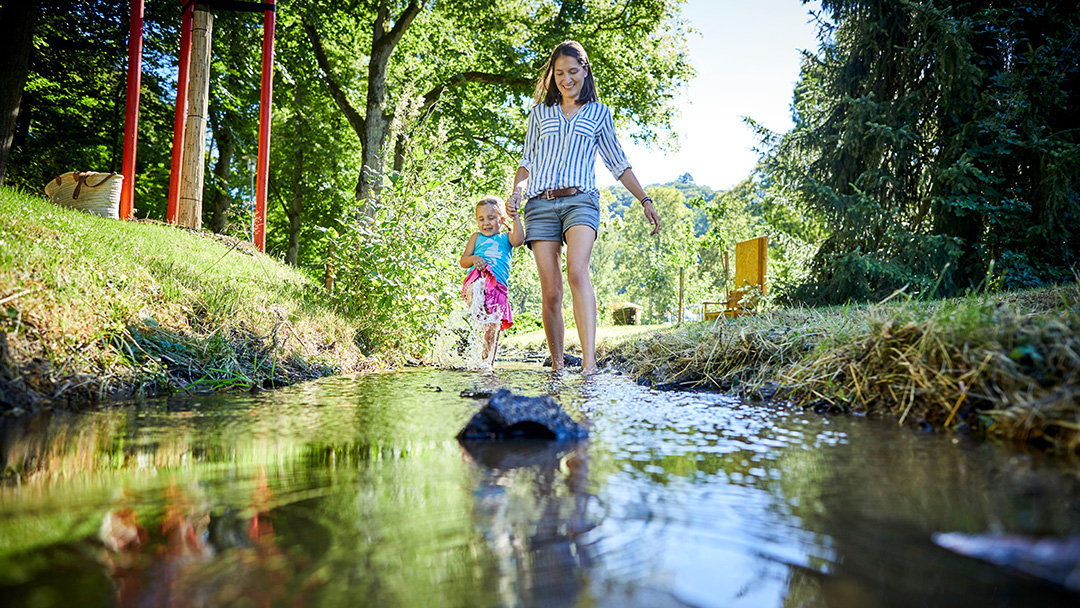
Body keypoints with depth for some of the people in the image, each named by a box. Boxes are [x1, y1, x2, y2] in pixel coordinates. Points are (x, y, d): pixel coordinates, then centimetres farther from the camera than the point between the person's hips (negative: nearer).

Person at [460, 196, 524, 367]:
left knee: (492, 329, -3)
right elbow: (463, 262, 17)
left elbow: (519, 240, -2)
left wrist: (515, 218, -10)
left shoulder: (506, 237, 23)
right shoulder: (477, 237, 24)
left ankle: (487, 362, 6)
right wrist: (473, 259, -5)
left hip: (498, 287, 1)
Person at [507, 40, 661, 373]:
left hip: (580, 199, -2)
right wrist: (516, 190, 0)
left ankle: (589, 362, -35)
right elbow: (527, 160, 19)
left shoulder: (598, 113, 17)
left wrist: (645, 200, 15)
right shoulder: (540, 112, 20)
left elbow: (618, 163, 20)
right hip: (540, 204, 2)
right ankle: (557, 365, 5)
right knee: (550, 291, -6)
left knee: (577, 271, -28)